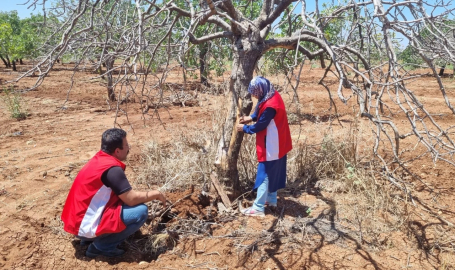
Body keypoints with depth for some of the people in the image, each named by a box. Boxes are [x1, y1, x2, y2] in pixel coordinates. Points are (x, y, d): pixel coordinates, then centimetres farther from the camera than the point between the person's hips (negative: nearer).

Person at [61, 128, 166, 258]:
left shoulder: (99, 160, 7)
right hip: (86, 225, -9)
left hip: (79, 220, 9)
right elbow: (131, 199, -19)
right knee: (141, 211, -16)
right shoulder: (112, 168, -22)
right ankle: (101, 246, -4)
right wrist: (155, 194, -4)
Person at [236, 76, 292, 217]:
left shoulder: (270, 105, -29)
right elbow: (261, 113, 17)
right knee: (273, 172, 20)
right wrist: (251, 117, 2)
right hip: (277, 144, 10)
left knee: (264, 175, -3)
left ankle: (258, 208, 5)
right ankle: (271, 199, 34)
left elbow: (260, 126, -21)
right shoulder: (272, 96, 2)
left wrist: (244, 128, -6)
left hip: (271, 146, -10)